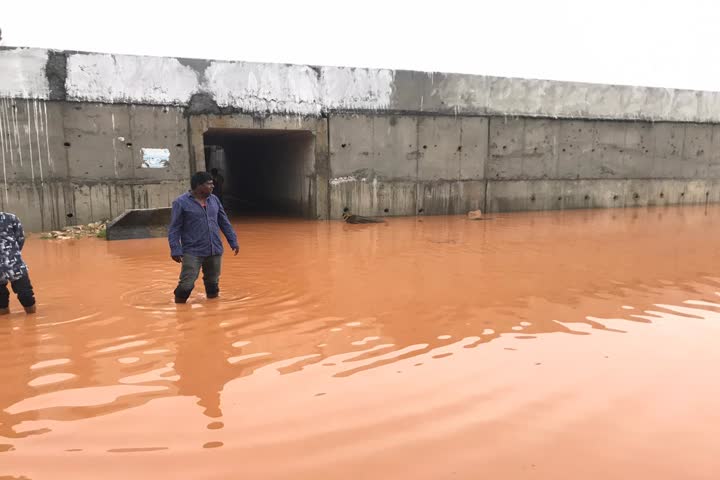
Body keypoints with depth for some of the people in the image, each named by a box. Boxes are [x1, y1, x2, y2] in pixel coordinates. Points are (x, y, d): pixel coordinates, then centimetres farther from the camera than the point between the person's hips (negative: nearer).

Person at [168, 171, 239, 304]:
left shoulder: (214, 200, 8)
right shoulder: (181, 202, -7)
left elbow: (224, 223, 15)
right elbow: (174, 229, -6)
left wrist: (233, 241, 14)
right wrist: (176, 250, -13)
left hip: (215, 251, 5)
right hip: (192, 252, -5)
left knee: (213, 282, 14)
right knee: (187, 284, -10)